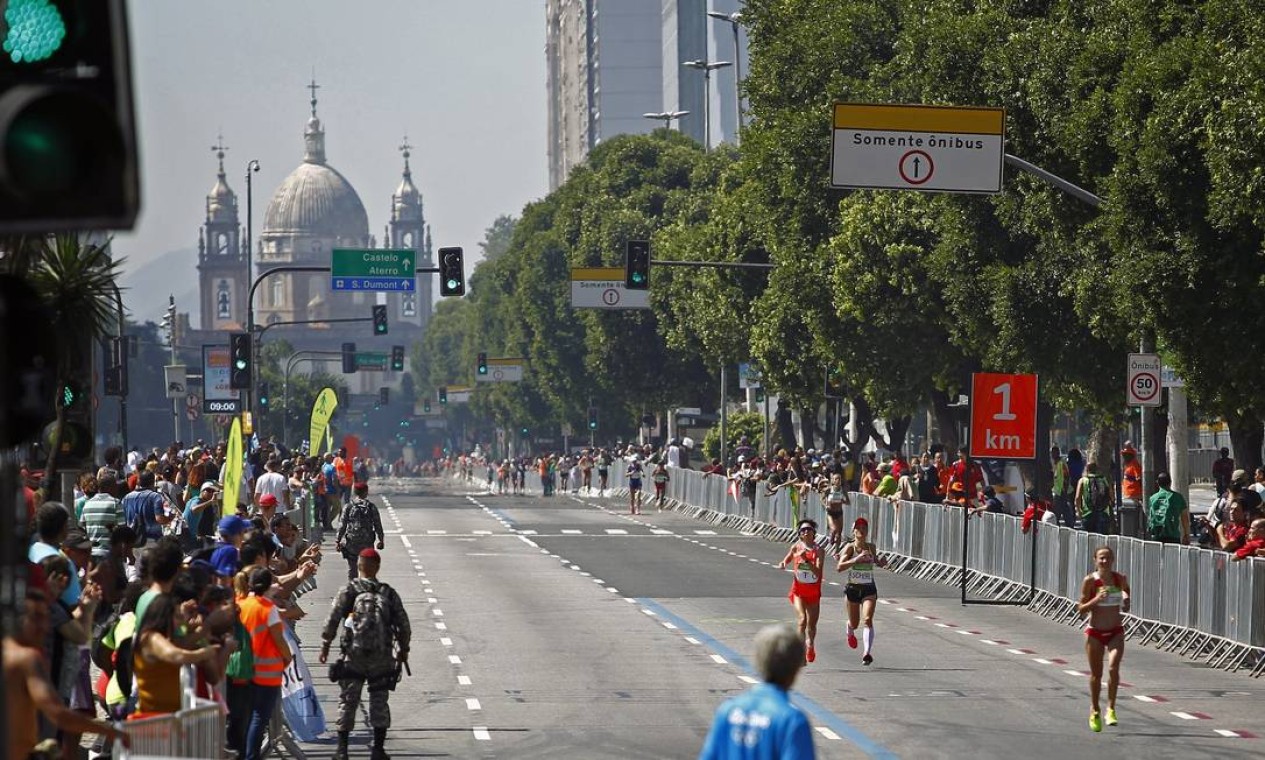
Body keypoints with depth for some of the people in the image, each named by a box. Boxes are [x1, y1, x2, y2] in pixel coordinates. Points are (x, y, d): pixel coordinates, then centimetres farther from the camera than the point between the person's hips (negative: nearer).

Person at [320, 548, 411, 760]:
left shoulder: (349, 590, -3)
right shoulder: (389, 593, 4)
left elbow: (332, 619, -8)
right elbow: (403, 624, 6)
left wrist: (325, 644, 2)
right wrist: (403, 649, 19)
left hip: (354, 655, -1)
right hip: (382, 657, 1)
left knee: (348, 701, 6)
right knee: (379, 701, 8)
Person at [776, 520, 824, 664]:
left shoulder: (819, 551, -9)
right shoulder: (796, 547, -3)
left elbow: (818, 573, -18)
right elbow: (786, 560, 14)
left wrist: (807, 560, -28)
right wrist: (782, 564, -8)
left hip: (813, 591, 1)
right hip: (799, 591, -1)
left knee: (812, 624, 13)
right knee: (802, 620, -21)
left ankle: (810, 646, 43)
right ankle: (802, 653, -18)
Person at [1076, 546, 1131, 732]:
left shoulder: (1120, 579, -2)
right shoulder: (1090, 581, -8)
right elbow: (1081, 609, -7)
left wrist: (1125, 598, -9)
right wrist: (1096, 599, -22)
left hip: (1116, 632, 1)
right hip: (1095, 632, -1)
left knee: (1113, 668, -21)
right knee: (1096, 674, 9)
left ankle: (1111, 708, -12)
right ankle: (1094, 711, 29)